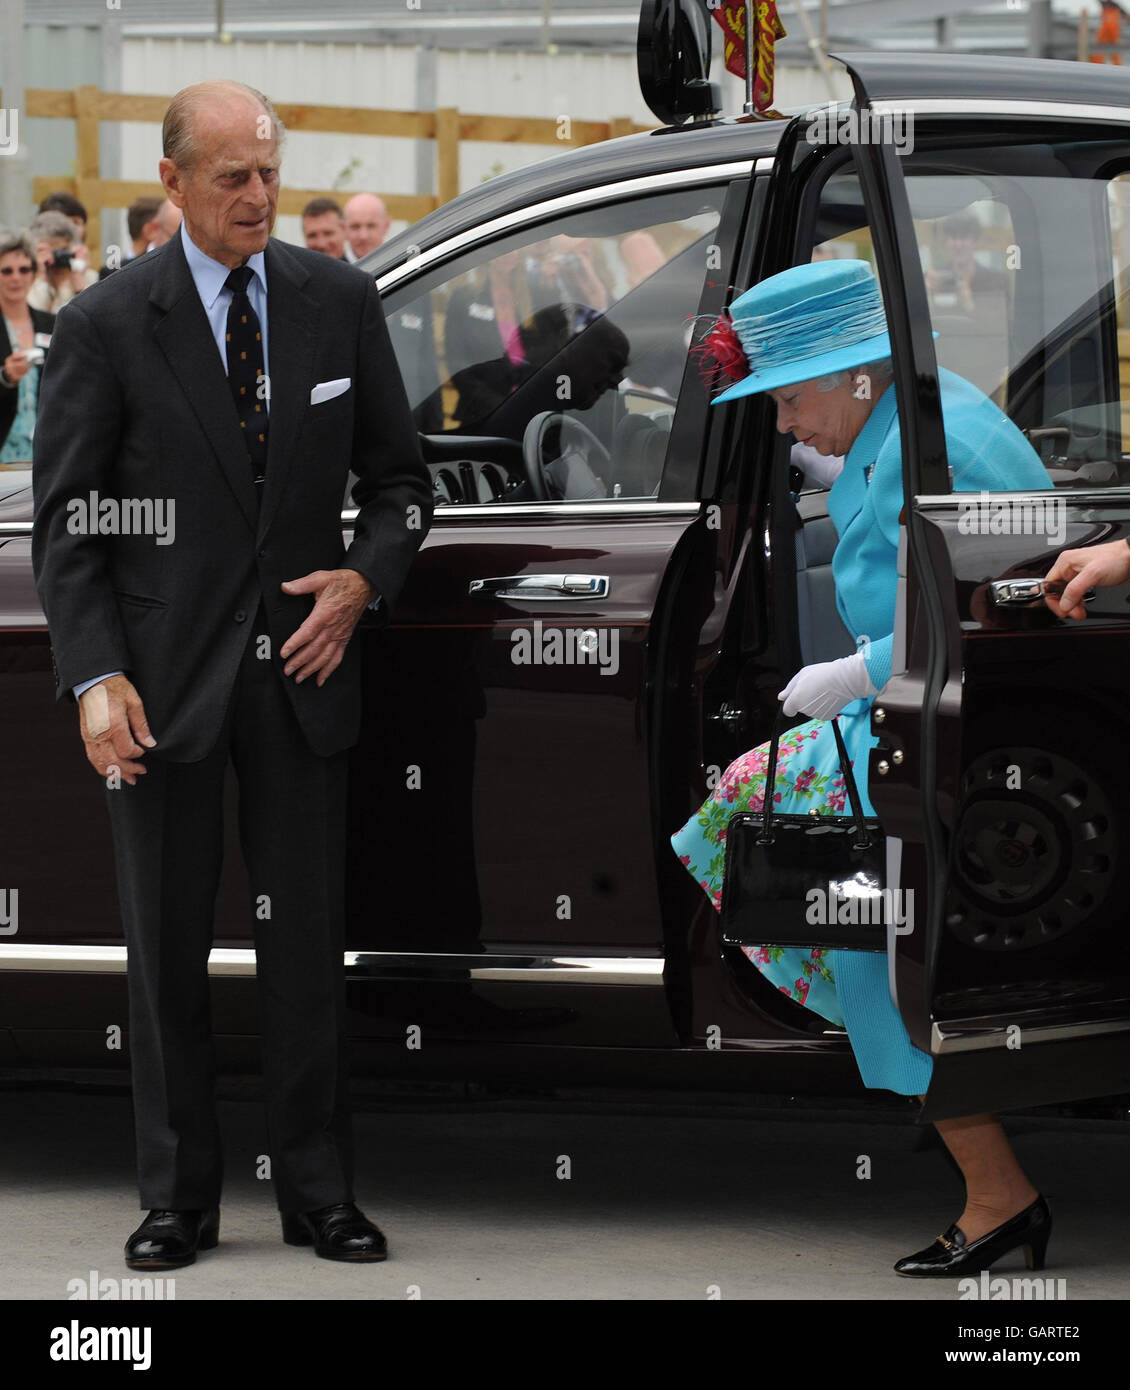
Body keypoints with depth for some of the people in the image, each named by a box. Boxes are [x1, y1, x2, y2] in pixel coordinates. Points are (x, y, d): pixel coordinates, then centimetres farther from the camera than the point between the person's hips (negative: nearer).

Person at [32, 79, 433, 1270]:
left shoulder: (340, 303, 3)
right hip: (167, 673, -2)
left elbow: (398, 477, 11)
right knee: (167, 943, 4)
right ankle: (178, 1198, 13)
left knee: (307, 937, 5)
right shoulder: (105, 326, -6)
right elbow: (65, 523, -5)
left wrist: (367, 576, -9)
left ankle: (317, 1192, 12)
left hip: (300, 669, 2)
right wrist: (94, 678, -15)